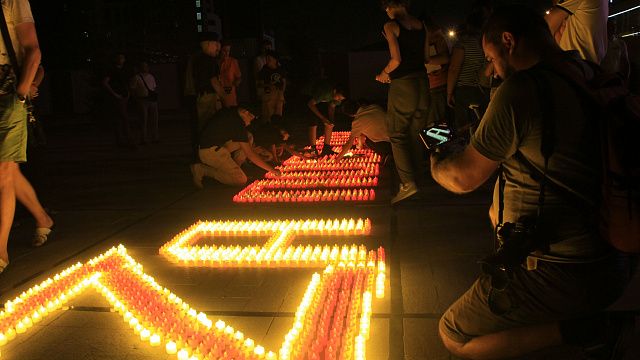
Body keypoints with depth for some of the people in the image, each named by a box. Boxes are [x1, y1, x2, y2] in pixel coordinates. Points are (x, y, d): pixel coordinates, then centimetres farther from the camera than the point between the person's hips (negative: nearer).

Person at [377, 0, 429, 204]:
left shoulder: (391, 26, -9)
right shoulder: (421, 25, 10)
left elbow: (396, 59, -16)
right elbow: (426, 58, 12)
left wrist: (384, 74, 0)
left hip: (402, 84, -6)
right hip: (422, 82, 6)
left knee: (397, 134, 1)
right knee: (416, 133, 16)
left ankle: (408, 183, -9)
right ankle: (416, 176, 22)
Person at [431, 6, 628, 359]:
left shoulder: (519, 91, -21)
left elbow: (464, 177, -11)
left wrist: (436, 164, 11)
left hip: (563, 275, -8)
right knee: (498, 208, 32)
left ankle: (578, 328, -2)